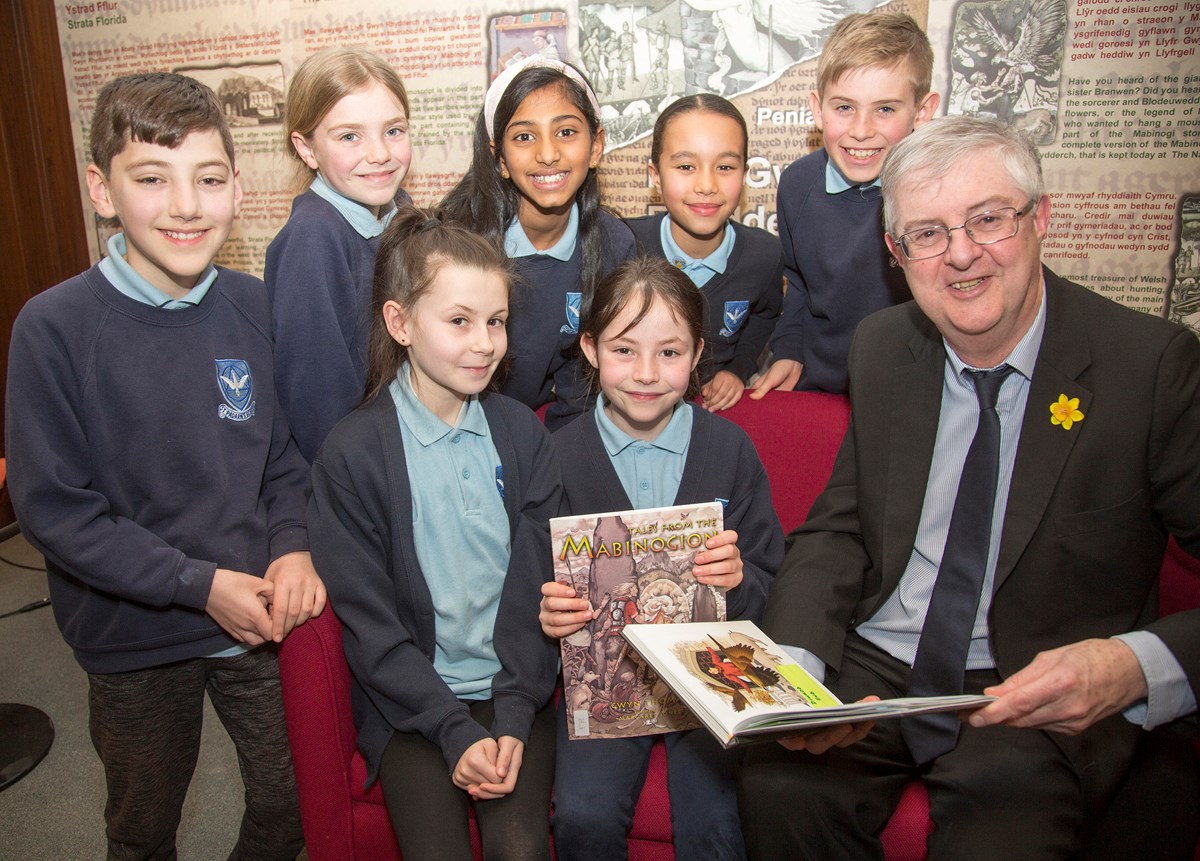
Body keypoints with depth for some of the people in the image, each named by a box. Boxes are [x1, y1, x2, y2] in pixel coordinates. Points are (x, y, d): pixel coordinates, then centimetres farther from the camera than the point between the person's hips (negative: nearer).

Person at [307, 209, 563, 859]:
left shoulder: (521, 433, 1)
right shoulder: (351, 453, -8)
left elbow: (538, 588, 0)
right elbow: (370, 622, -7)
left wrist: (514, 720, -9)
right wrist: (455, 731, -12)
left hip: (515, 690, 2)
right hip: (410, 703, -1)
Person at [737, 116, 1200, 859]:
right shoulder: (882, 348, 5)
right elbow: (840, 529, 6)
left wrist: (1139, 665, -28)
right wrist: (795, 665, -11)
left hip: (1047, 704, -2)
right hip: (874, 670, 3)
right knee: (778, 787, -24)